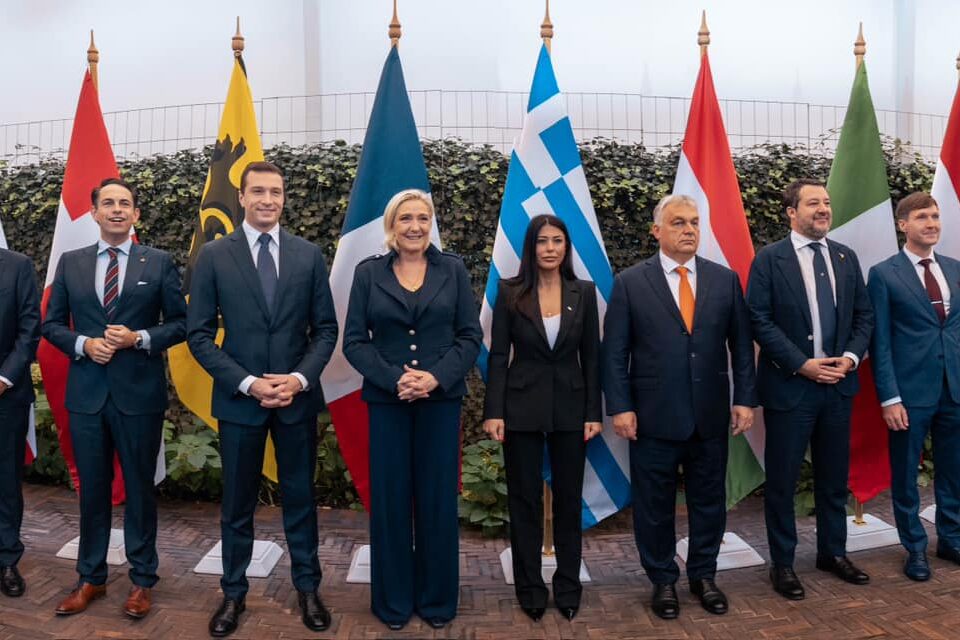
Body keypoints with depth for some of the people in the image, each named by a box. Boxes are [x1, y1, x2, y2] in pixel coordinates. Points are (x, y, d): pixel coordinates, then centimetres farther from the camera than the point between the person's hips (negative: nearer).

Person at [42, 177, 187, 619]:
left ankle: (142, 581, 20)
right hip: (86, 393, 2)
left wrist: (139, 338, -15)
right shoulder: (70, 263, 8)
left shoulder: (159, 262, 1)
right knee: (92, 489, 12)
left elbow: (180, 324, 0)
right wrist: (83, 344, -9)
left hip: (140, 394, -2)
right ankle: (91, 578, 27)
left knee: (140, 488, 7)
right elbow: (52, 324, 9)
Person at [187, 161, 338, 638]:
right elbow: (199, 334, -4)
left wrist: (300, 379, -12)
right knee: (237, 502, 12)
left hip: (298, 397, 1)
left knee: (300, 496, 12)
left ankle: (307, 587, 28)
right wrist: (247, 383, -14)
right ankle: (234, 592, 29)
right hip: (238, 398, -1)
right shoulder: (214, 255, -2)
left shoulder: (309, 255, 2)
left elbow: (325, 328, 3)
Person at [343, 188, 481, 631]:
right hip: (386, 400, 0)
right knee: (390, 499, 6)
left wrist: (436, 377, -14)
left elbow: (470, 336, 0)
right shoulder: (368, 273, 3)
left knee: (438, 499, 7)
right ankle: (393, 600, 23)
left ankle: (437, 599, 24)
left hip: (441, 399, 0)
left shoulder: (453, 269, 4)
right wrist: (394, 379, -14)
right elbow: (354, 341, -1)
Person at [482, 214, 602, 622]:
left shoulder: (584, 292, 2)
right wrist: (494, 411, -9)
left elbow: (591, 357, 3)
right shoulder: (510, 291, -2)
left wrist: (594, 413, -1)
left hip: (570, 407, 2)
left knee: (569, 497, 10)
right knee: (525, 499, 8)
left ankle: (568, 587, 26)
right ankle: (530, 588, 22)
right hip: (522, 406, -1)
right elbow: (498, 355, -3)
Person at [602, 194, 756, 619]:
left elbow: (741, 345, 6)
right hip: (654, 416, -2)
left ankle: (703, 576, 33)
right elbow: (614, 352, -4)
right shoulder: (630, 283, -3)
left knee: (709, 501, 14)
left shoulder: (725, 279, 5)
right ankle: (663, 581, 28)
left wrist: (745, 399, 0)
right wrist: (620, 407, -9)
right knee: (654, 505, 9)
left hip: (711, 414, 3)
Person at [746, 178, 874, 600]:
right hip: (789, 385, -5)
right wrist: (802, 365, -16)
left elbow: (864, 315, 11)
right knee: (782, 480, 4)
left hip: (839, 384, 5)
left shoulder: (846, 257, 9)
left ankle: (833, 553, 33)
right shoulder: (769, 259, -7)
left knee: (834, 476, 16)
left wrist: (851, 356, -6)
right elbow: (760, 321, -11)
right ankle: (782, 563, 19)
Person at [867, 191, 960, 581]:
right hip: (911, 391, -4)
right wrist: (890, 398, -12)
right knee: (905, 474, 8)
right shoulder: (884, 275, -5)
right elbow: (880, 342, -7)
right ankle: (915, 548, 24)